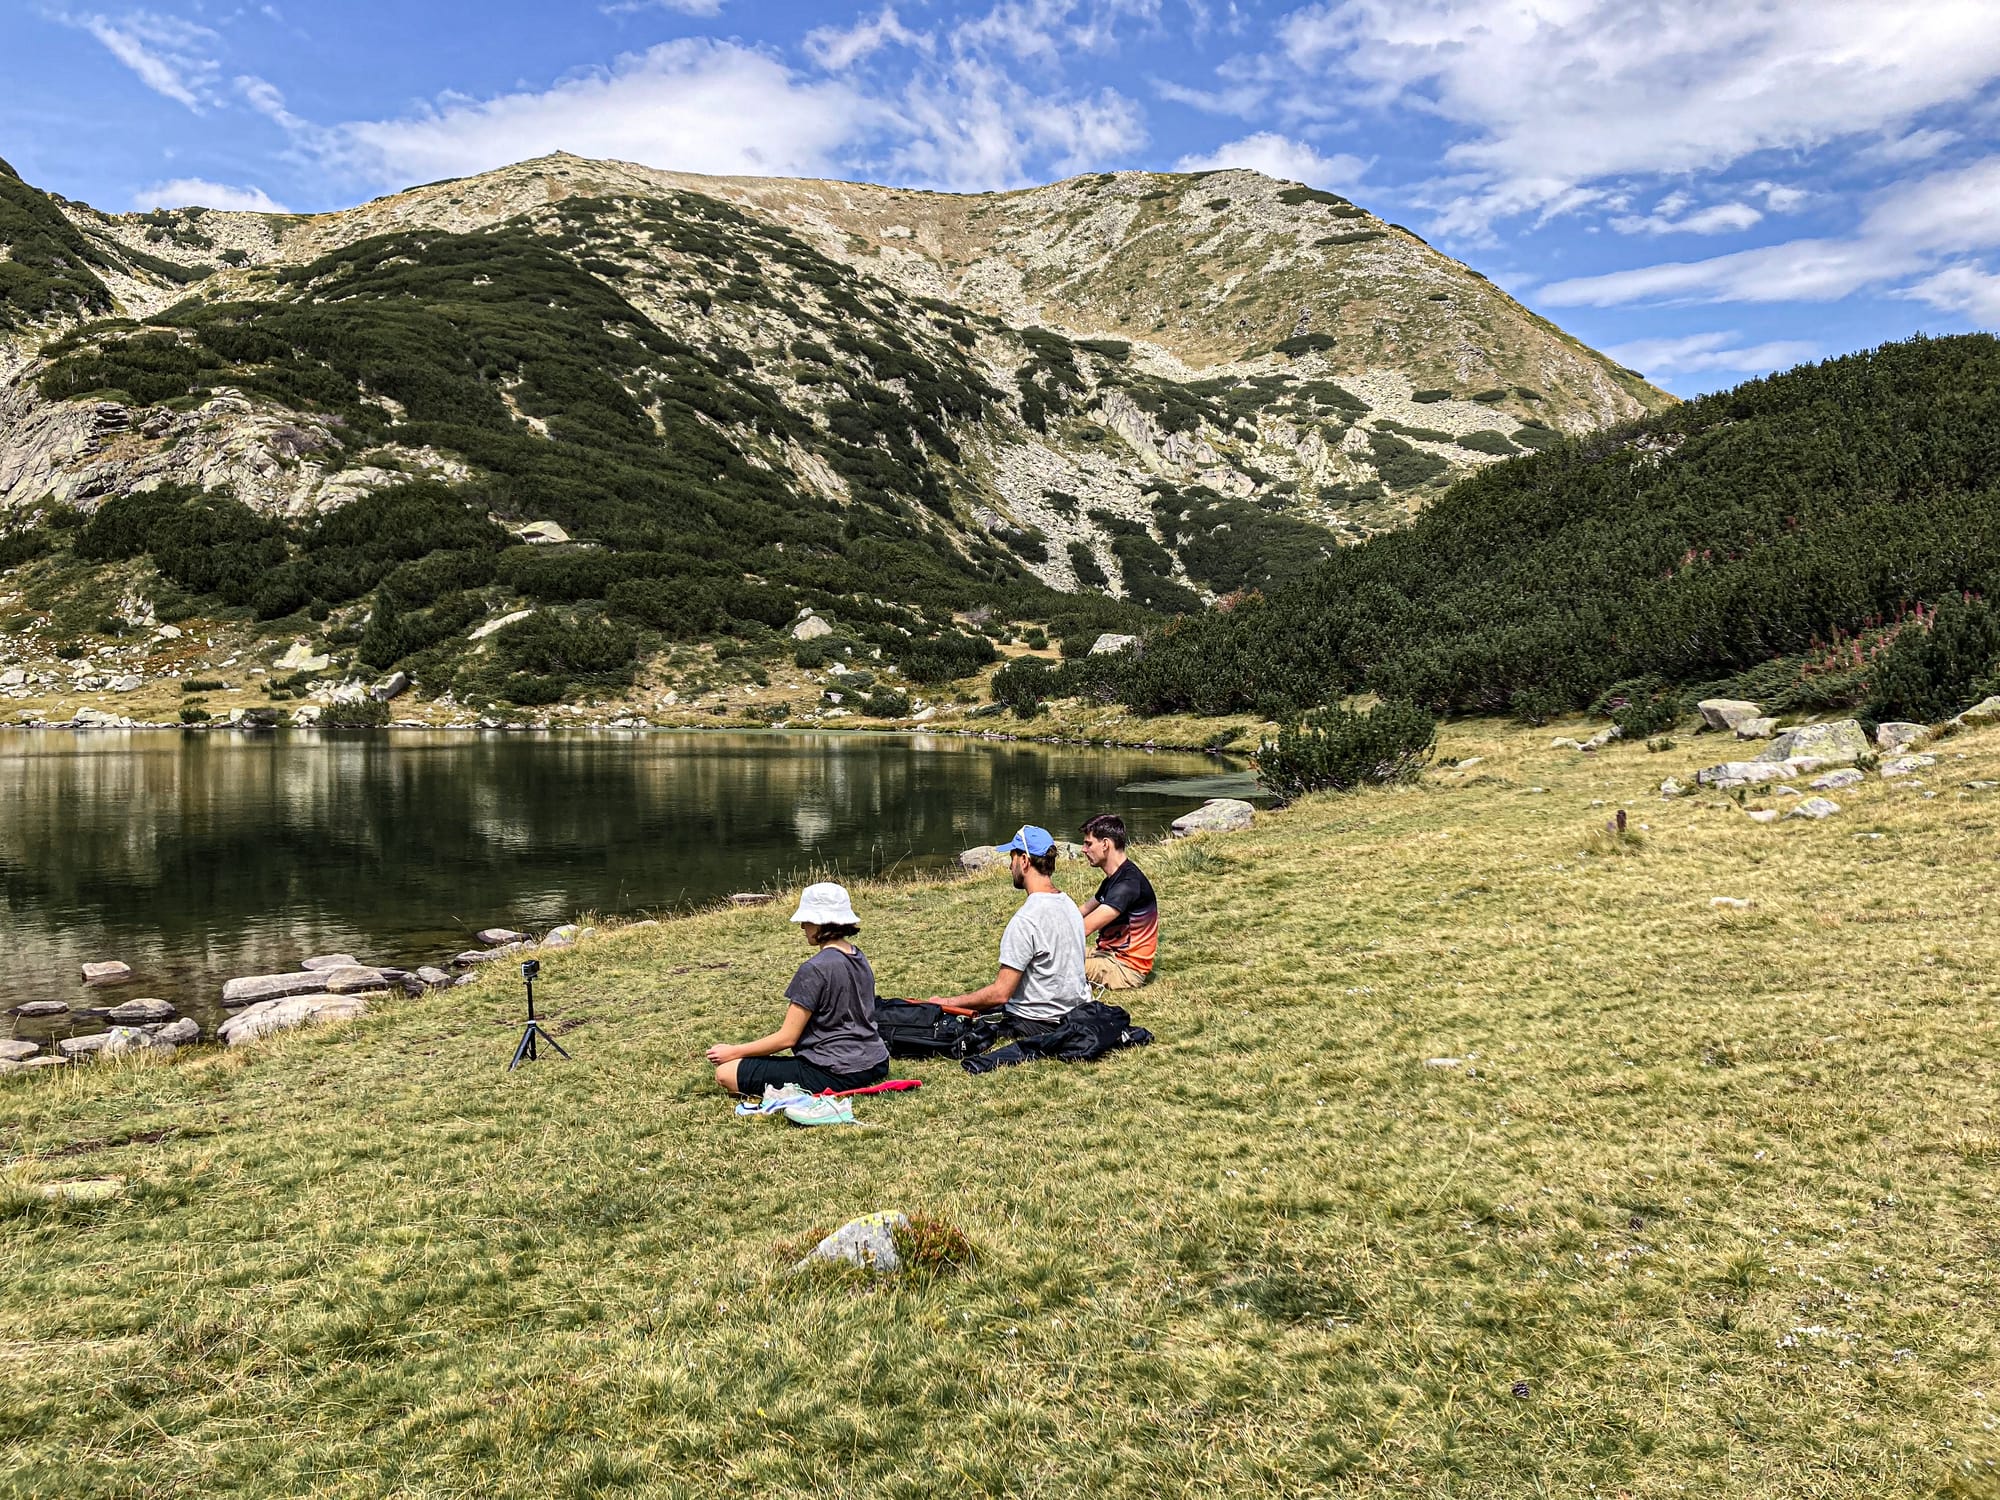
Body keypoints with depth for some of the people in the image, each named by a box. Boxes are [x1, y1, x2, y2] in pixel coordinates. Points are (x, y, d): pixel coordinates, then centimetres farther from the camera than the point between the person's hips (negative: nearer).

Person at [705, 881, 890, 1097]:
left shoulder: (814, 969, -18)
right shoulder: (860, 959, 8)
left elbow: (787, 1038, -14)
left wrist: (734, 1052, -3)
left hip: (835, 1074, -9)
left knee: (726, 1073, -6)